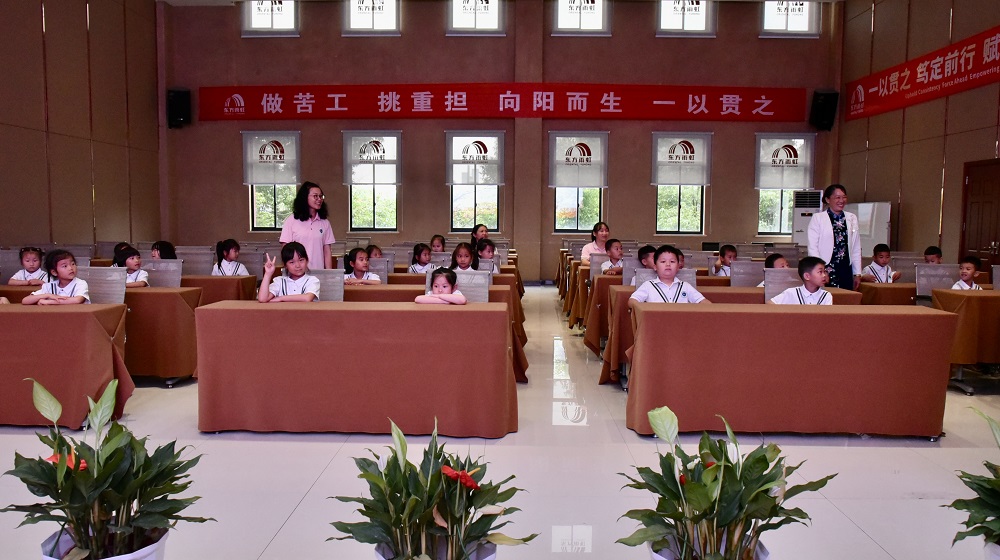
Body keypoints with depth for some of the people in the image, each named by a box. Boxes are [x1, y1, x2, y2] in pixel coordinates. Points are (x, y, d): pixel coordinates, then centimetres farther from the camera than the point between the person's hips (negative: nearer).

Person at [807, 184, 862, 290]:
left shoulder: (852, 219, 12)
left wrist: (857, 273, 11)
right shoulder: (818, 218, -1)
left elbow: (856, 248, 14)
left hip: (846, 270, 4)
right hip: (826, 269, -4)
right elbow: (812, 247, -5)